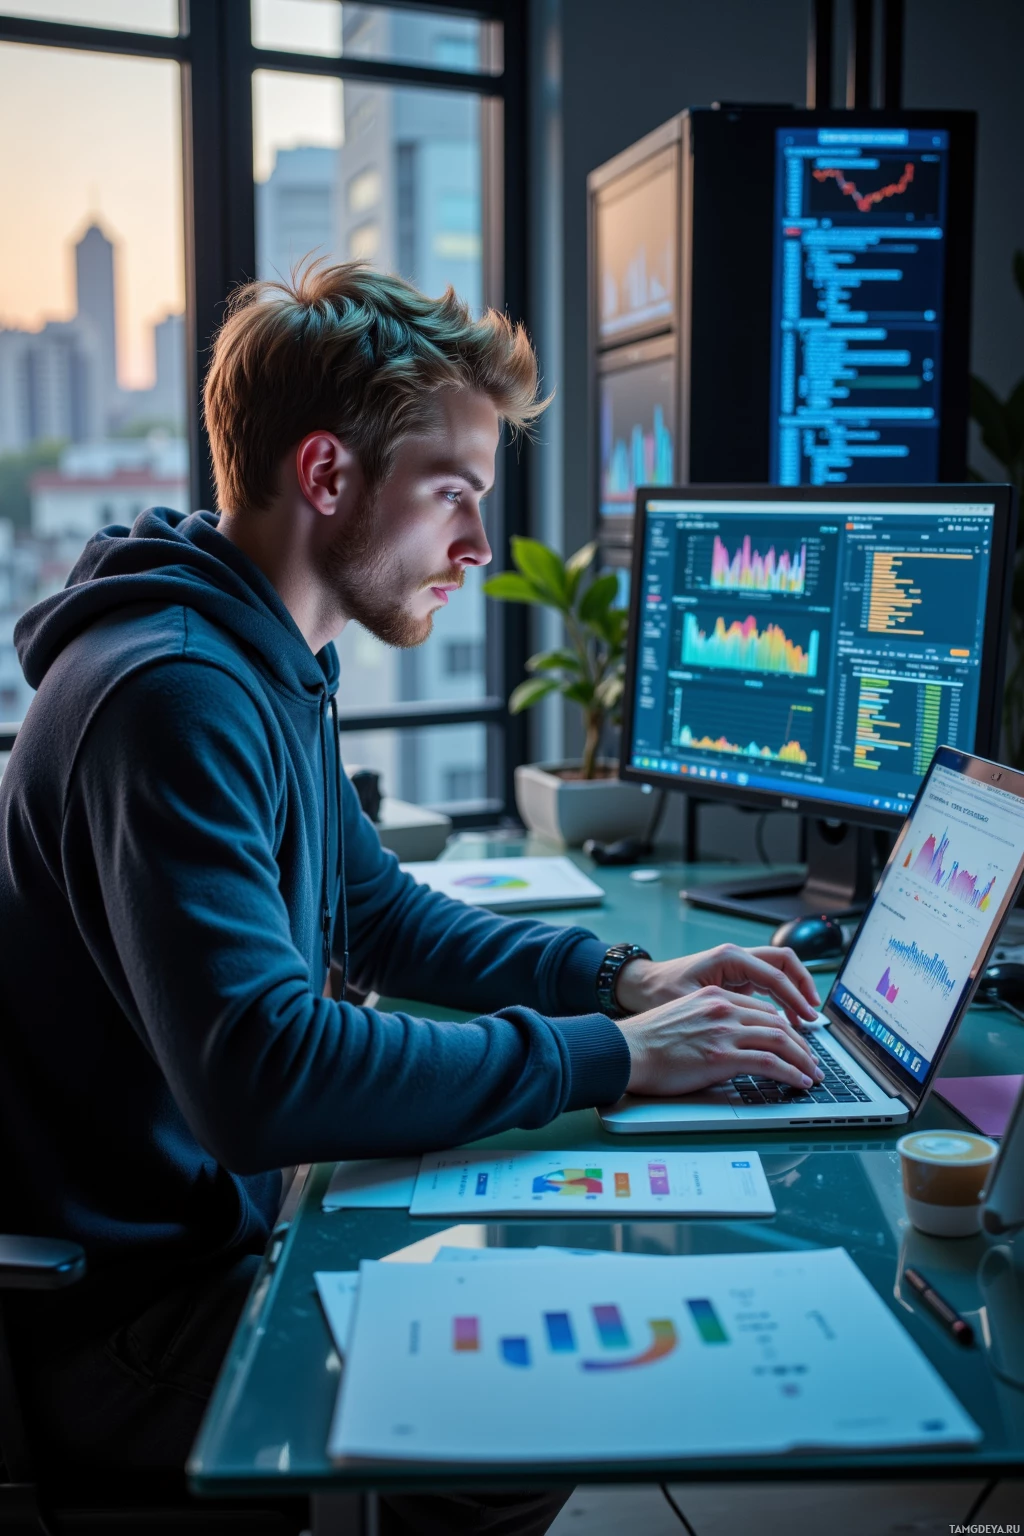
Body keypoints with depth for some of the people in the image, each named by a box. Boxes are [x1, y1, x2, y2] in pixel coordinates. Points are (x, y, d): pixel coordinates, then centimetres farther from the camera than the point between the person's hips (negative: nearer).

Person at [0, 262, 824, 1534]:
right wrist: (606, 1056, -27)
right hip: (125, 1320, -9)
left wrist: (620, 979, 1)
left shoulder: (273, 669, 7)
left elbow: (378, 915, 16)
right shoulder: (174, 696, -27)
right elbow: (261, 1076, -35)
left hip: (228, 1222, 10)